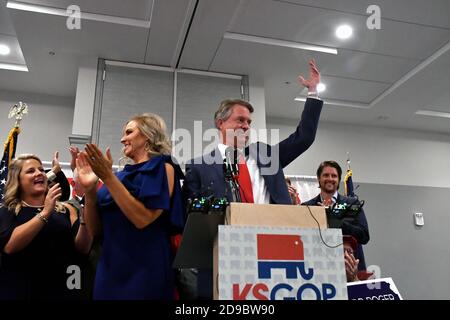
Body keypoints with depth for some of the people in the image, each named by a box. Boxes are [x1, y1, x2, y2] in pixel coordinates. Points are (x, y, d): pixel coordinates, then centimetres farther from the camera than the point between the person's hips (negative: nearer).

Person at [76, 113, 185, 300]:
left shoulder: (162, 168, -4)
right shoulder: (122, 176, 11)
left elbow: (143, 219, -19)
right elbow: (96, 230, 8)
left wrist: (108, 177, -18)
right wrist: (89, 190, -6)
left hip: (144, 271, -6)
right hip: (109, 269, 6)